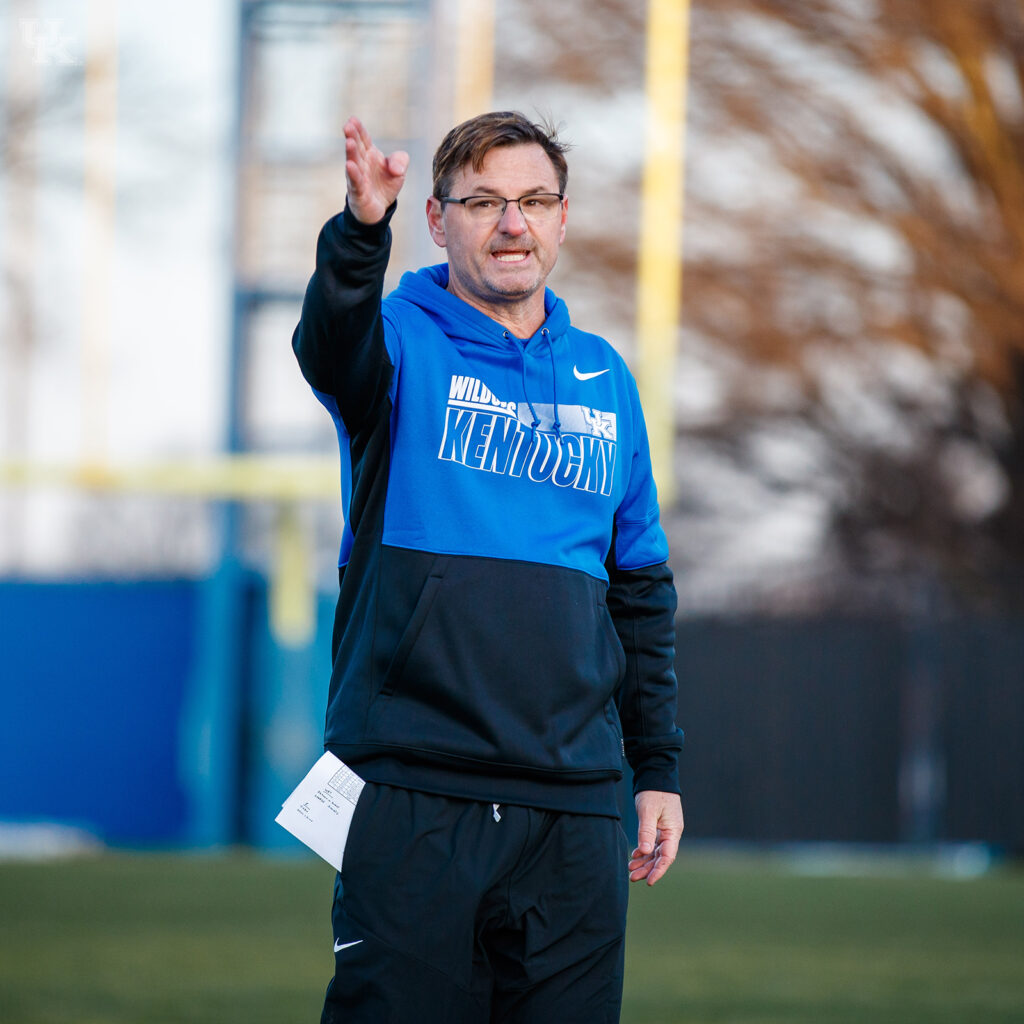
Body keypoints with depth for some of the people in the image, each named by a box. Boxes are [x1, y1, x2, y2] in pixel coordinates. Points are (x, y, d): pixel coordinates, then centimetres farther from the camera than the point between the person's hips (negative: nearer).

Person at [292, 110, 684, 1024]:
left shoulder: (603, 377, 15)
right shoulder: (404, 341, 2)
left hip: (572, 798, 4)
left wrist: (659, 768, 15)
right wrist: (362, 229, -45)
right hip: (414, 797, -4)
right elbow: (333, 346, -24)